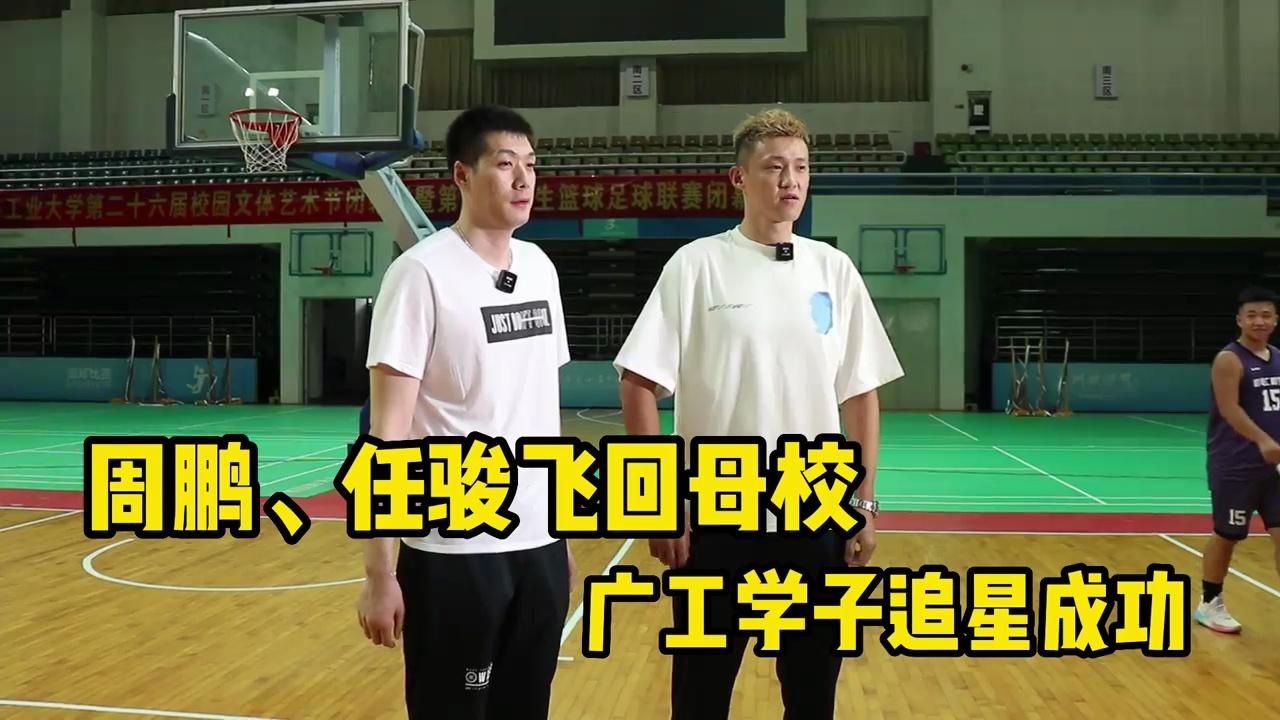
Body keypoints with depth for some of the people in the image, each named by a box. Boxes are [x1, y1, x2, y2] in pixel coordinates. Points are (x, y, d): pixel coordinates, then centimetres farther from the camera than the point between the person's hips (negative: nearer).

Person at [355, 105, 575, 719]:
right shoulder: (422, 272, -11)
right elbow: (388, 432, -12)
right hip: (453, 554, -6)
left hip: (539, 545, 6)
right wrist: (379, 570, -14)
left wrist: (561, 529, 13)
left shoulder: (540, 268, 8)